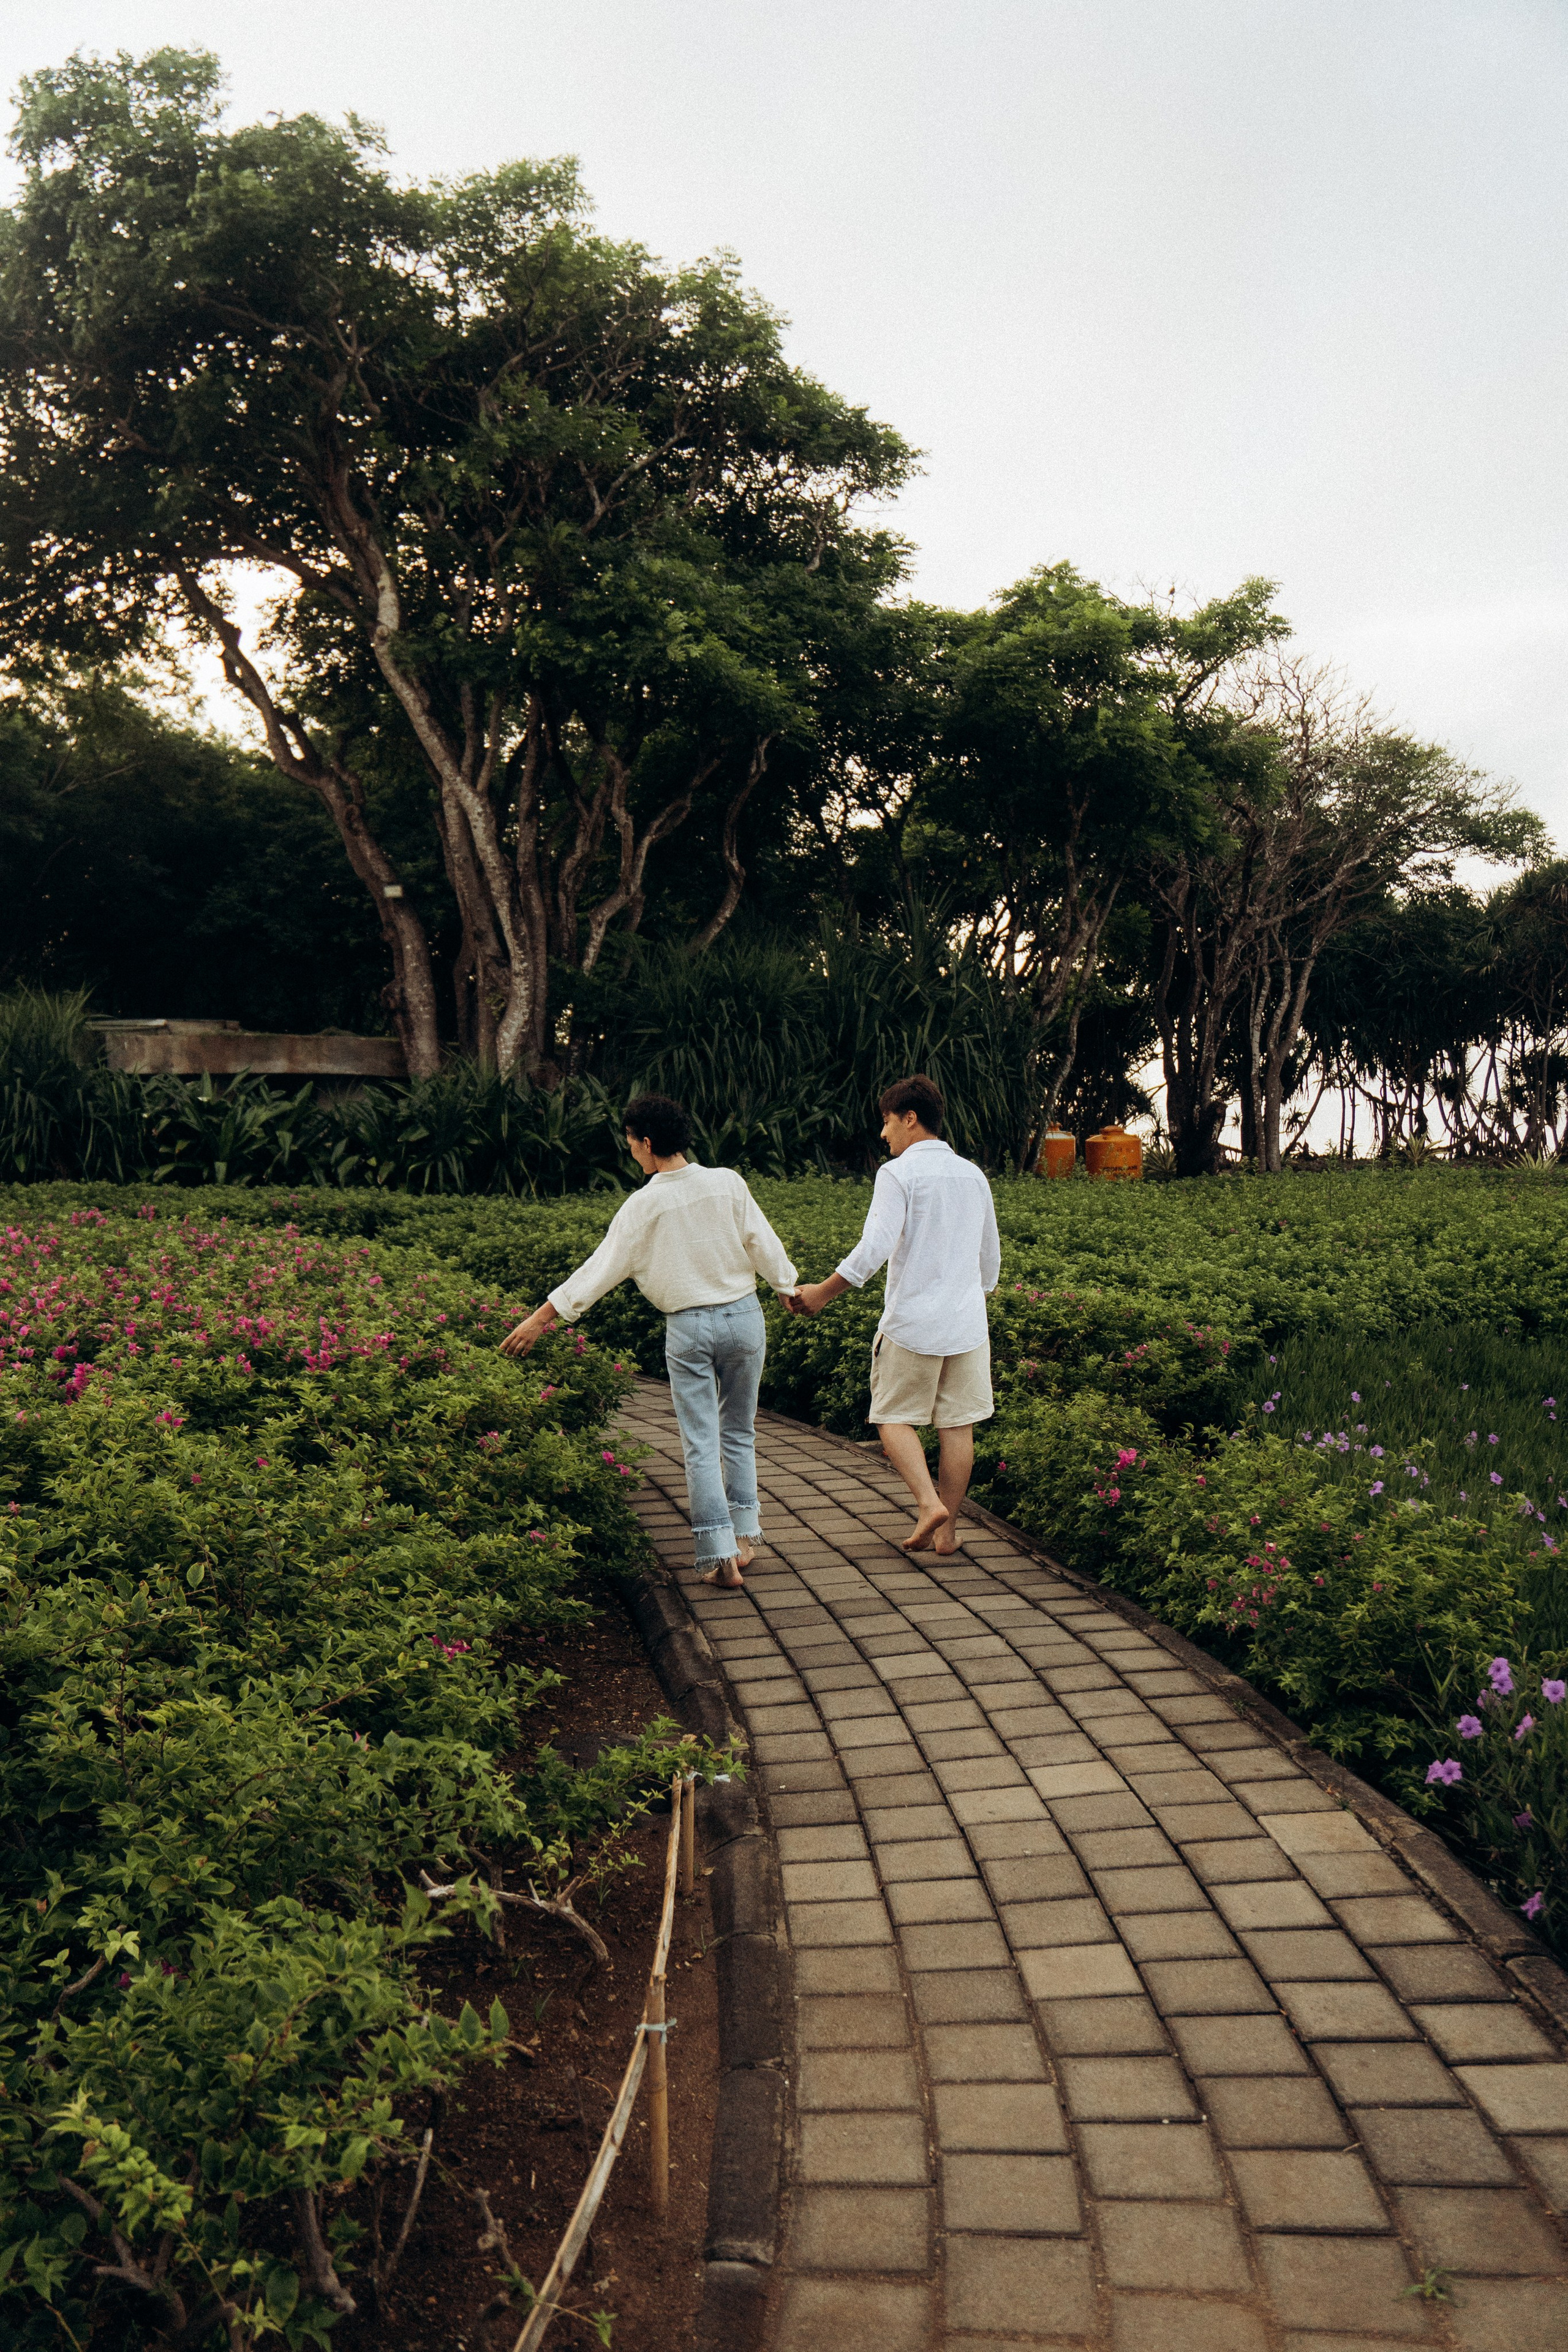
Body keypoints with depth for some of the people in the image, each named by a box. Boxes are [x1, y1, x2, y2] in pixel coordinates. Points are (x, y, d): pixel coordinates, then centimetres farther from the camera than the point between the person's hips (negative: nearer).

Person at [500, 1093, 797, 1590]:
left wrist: (543, 1316, 0)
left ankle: (721, 1557, 0)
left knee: (700, 1443, 3)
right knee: (739, 1432, 18)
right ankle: (744, 1535, 19)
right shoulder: (727, 1183, -6)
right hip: (743, 1315, 2)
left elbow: (600, 1267, -7)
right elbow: (764, 1243, -1)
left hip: (688, 1327, -2)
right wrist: (792, 1288, 17)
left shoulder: (644, 1205, -9)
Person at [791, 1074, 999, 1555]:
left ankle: (929, 1503, -10)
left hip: (911, 1321, -5)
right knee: (958, 1425, 8)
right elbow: (991, 1260, 19)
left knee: (894, 1419, 8)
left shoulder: (898, 1173, -9)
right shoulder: (973, 1176, 11)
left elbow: (875, 1247, -18)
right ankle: (947, 1529, 13)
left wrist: (822, 1293, -10)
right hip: (967, 1323, 5)